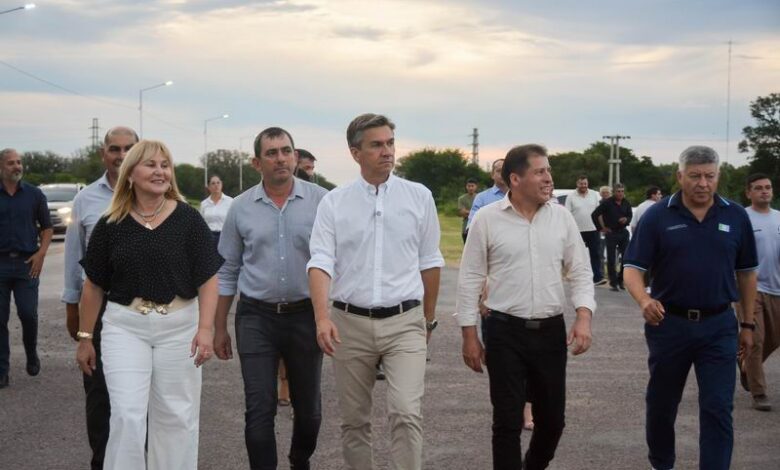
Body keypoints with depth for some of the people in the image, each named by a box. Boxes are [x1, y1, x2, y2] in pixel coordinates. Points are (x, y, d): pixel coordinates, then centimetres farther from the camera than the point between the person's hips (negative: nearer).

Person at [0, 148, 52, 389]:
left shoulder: (34, 194, 6)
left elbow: (47, 228, 11)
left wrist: (41, 254, -3)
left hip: (27, 263, 0)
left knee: (28, 314, -3)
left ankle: (32, 355, 24)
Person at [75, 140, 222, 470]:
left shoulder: (188, 219, -3)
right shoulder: (110, 225, 0)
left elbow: (207, 279, -3)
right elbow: (94, 285, 7)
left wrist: (205, 328, -13)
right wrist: (85, 337, 9)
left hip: (178, 326, 0)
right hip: (124, 327, 0)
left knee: (175, 416, 8)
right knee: (127, 416, -5)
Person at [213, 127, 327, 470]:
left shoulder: (321, 201, -3)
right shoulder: (241, 208, 3)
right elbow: (227, 272, 9)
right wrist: (220, 328, 8)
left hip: (306, 315, 0)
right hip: (256, 318, 0)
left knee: (308, 408, 13)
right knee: (259, 411, -3)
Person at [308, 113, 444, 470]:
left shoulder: (419, 196, 3)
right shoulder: (334, 202, 1)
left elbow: (430, 263, 12)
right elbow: (321, 262, -7)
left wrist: (429, 318, 18)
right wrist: (322, 317, -22)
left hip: (404, 322, -1)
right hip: (350, 323, 1)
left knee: (406, 412, -15)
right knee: (354, 420, 11)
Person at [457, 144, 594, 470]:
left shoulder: (562, 217, 3)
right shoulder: (487, 219, -5)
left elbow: (581, 272, 5)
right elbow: (470, 279, -1)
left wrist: (584, 318, -10)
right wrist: (469, 336, -3)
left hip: (551, 331, 3)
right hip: (505, 332, -3)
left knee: (552, 418, 12)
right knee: (508, 420, 1)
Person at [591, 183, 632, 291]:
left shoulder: (626, 203, 5)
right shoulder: (607, 202, -9)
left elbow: (630, 215, 16)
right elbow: (595, 215, -9)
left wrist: (626, 220, -8)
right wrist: (601, 228, -7)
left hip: (623, 232, 4)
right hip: (611, 233, -4)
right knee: (611, 259, -2)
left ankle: (620, 280, 18)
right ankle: (613, 283, 5)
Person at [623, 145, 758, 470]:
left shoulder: (736, 217, 1)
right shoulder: (657, 216, -5)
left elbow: (746, 273, 10)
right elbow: (633, 268, -8)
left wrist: (748, 324, 10)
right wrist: (644, 300, -29)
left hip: (718, 326, 0)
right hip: (668, 323, 0)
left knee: (718, 409, -4)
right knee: (661, 404, 15)